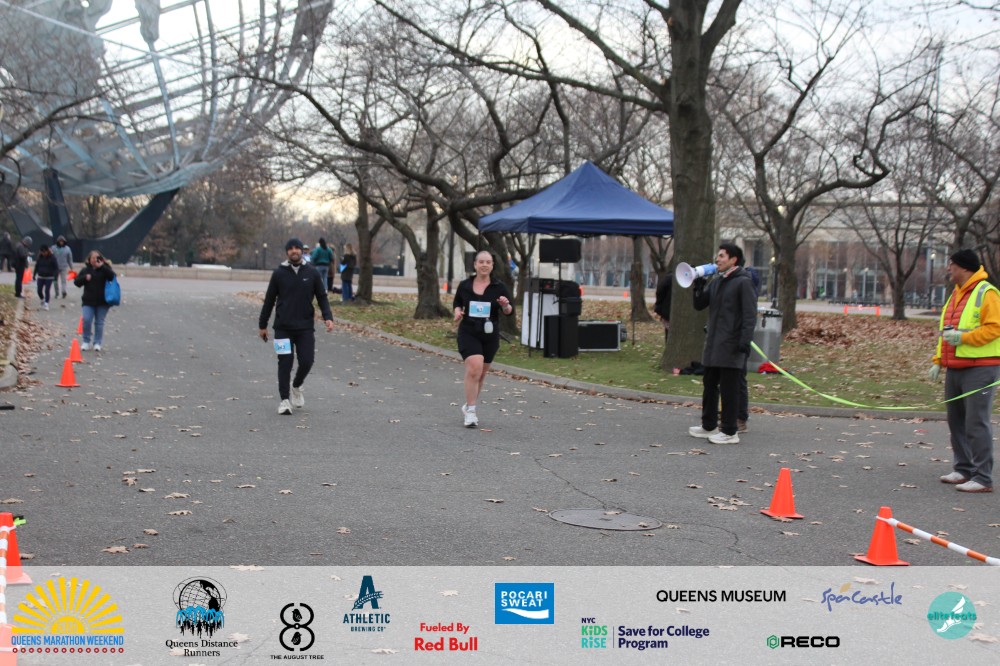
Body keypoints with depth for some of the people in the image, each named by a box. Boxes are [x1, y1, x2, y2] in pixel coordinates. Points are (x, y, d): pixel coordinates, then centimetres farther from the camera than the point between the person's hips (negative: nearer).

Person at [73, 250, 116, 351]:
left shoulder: (104, 269, 1)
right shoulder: (85, 270, 7)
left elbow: (112, 277, -17)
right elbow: (76, 282, 6)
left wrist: (102, 267, -21)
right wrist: (85, 278, -12)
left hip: (102, 302, -1)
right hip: (88, 301, 2)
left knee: (99, 322, 4)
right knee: (86, 320, -7)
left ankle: (97, 343, 13)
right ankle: (86, 341, 7)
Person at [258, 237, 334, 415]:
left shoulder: (312, 273, 4)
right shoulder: (279, 273, 2)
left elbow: (322, 297, 7)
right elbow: (269, 300, 8)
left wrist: (328, 317, -9)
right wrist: (262, 325, 10)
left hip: (305, 327, 1)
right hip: (283, 327, -1)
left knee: (306, 361, -4)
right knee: (285, 363, -5)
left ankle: (296, 387, 26)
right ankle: (284, 400, 3)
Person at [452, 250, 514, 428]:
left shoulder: (499, 287, -1)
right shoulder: (464, 285, 2)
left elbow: (509, 311, 0)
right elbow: (457, 302, 17)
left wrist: (505, 305, -23)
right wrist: (457, 311, -5)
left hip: (490, 335, 2)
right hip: (468, 333, -2)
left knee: (481, 373, 12)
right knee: (475, 367, -20)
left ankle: (469, 406, 31)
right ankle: (470, 410, -13)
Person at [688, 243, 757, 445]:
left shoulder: (743, 282, -8)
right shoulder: (716, 282, 15)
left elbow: (750, 314, -13)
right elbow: (699, 305, 15)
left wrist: (745, 341, -21)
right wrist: (699, 287, -2)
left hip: (731, 345, -8)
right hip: (713, 343, 8)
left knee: (729, 388, -4)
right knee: (709, 384, 14)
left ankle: (729, 432, 3)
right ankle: (709, 426, 25)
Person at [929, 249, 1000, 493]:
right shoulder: (956, 294, 17)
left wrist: (963, 337, -23)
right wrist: (938, 361, 15)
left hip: (980, 369, -9)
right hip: (955, 369, 9)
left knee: (977, 423, -10)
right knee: (956, 420, 13)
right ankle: (963, 470, 23)